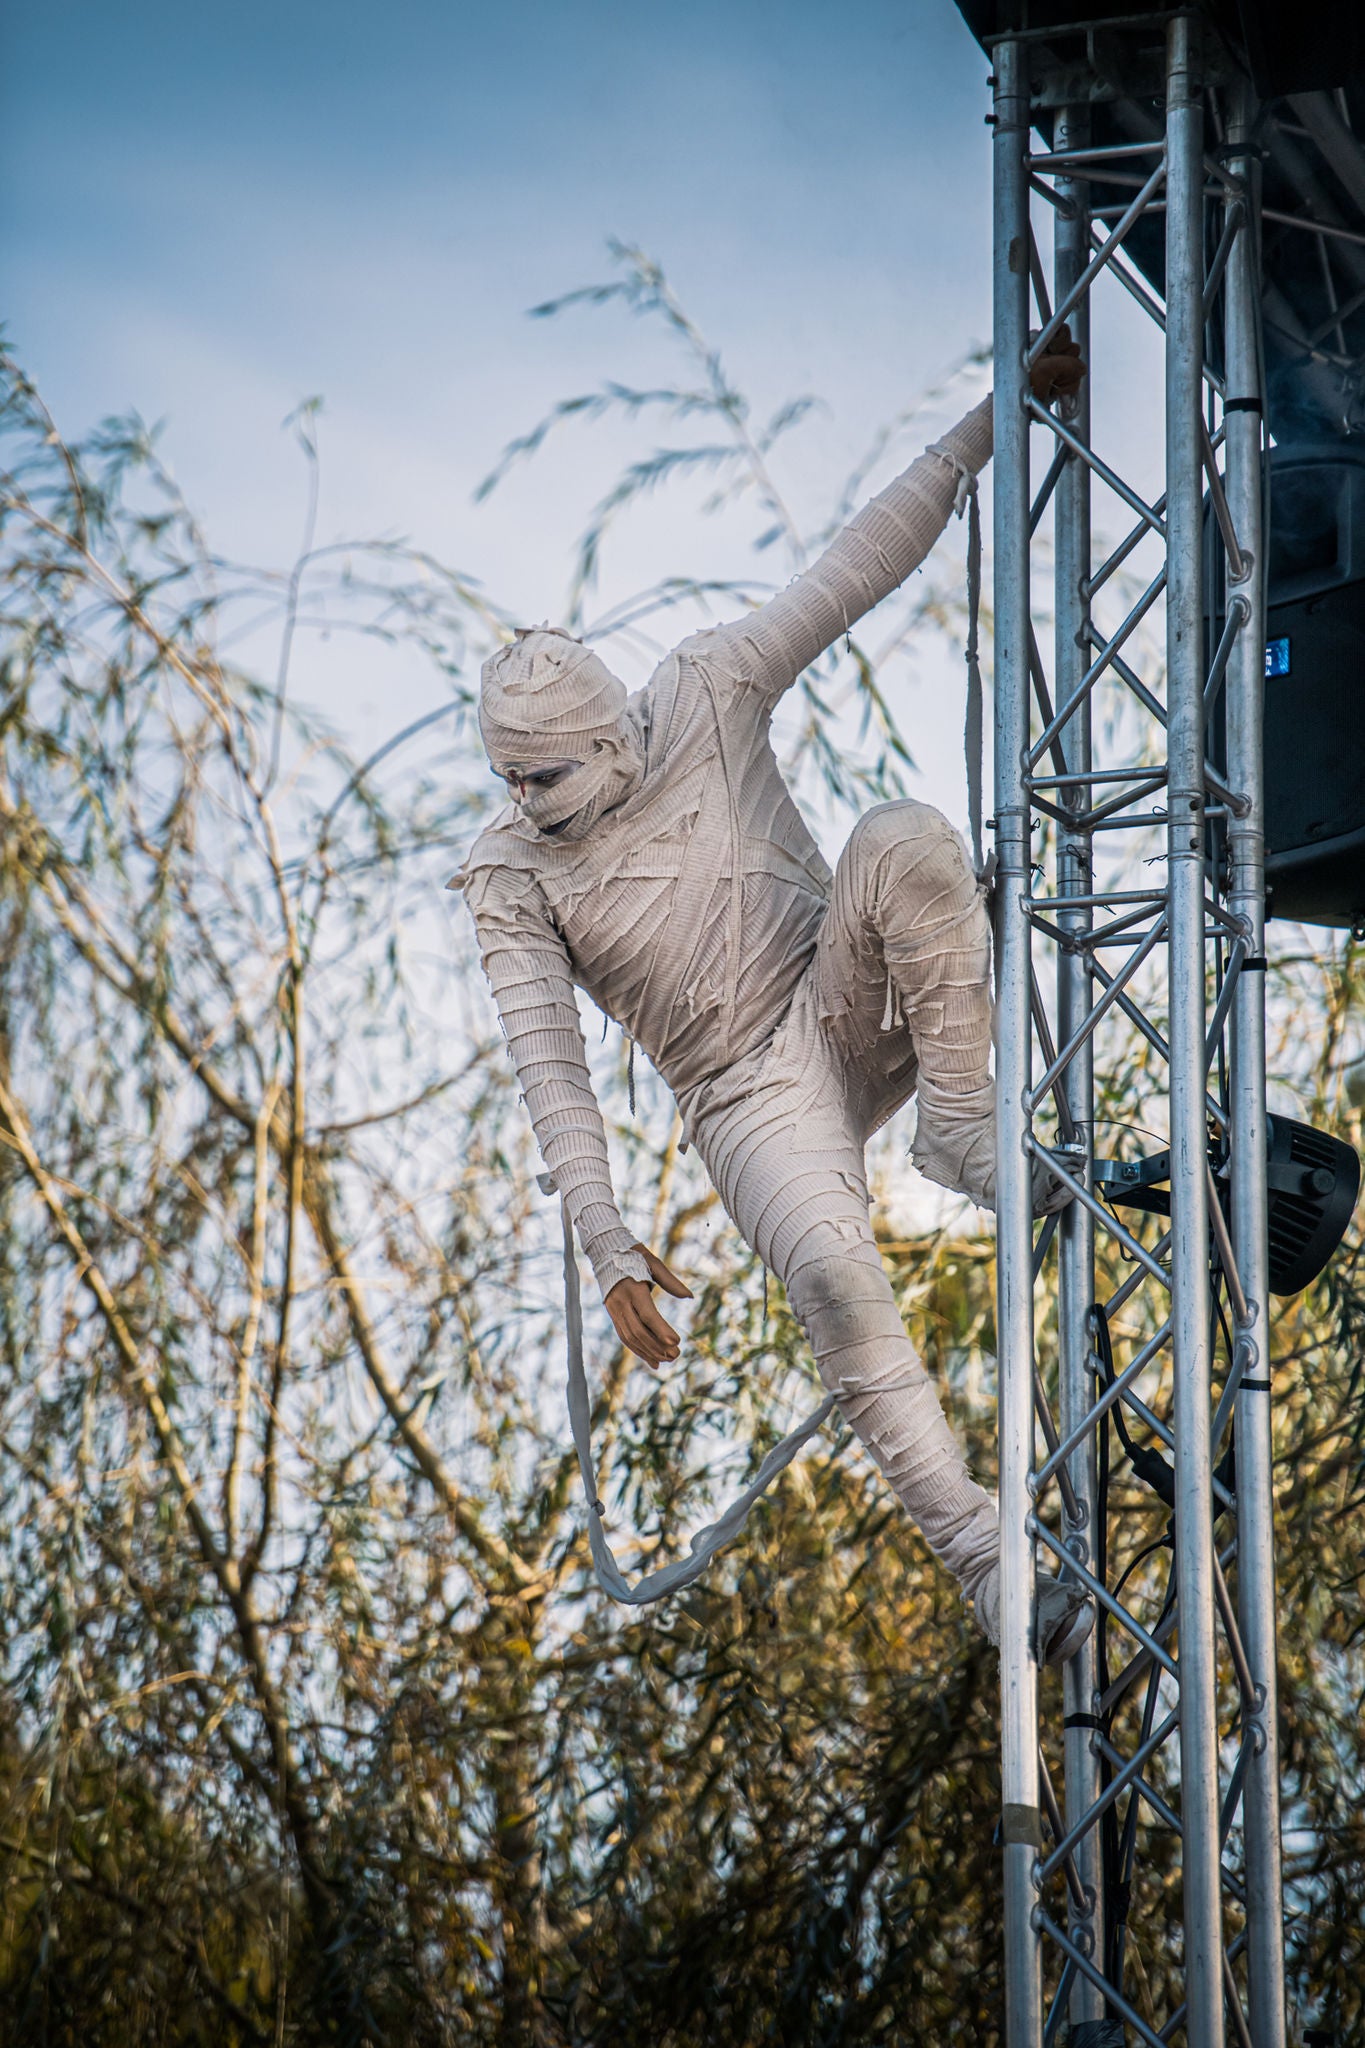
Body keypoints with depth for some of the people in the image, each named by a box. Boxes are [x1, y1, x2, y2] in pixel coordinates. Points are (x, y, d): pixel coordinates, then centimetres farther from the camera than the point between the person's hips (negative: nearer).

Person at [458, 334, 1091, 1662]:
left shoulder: (708, 691, -5)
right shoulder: (509, 878, -7)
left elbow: (857, 566, -7)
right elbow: (548, 1067, -12)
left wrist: (998, 416, -13)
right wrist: (607, 1246, -21)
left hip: (845, 1006, 2)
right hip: (747, 1097, -2)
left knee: (907, 841, -31)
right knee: (833, 1274, -33)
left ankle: (961, 1126, -17)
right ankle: (979, 1558, -28)